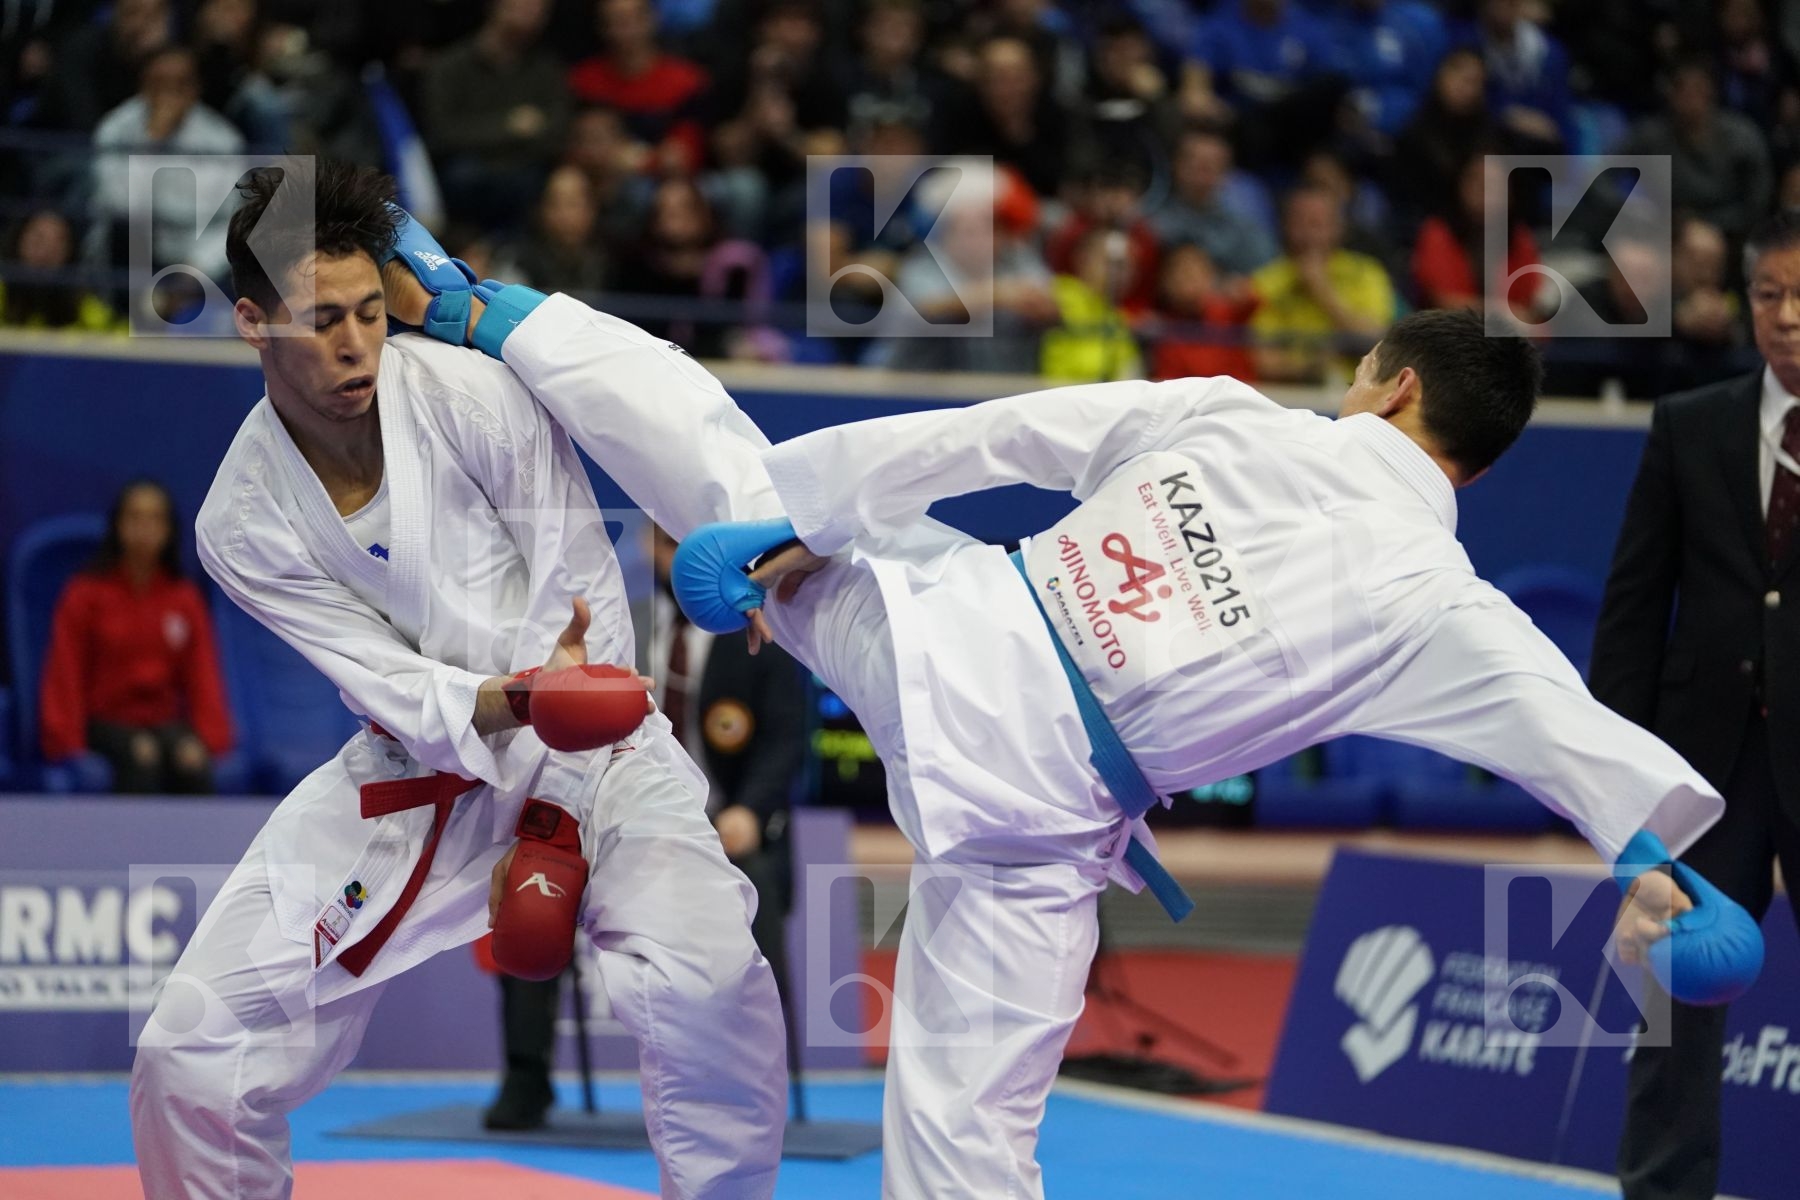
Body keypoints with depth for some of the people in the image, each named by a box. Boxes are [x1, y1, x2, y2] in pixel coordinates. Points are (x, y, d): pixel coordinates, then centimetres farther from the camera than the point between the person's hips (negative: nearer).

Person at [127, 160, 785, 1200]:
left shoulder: (471, 396, -18)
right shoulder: (247, 526, -9)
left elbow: (584, 600, -13)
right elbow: (394, 685, -13)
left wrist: (554, 828, -14)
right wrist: (515, 702, -36)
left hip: (586, 739, -2)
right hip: (421, 766, 3)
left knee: (708, 980, -31)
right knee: (195, 1055, -6)